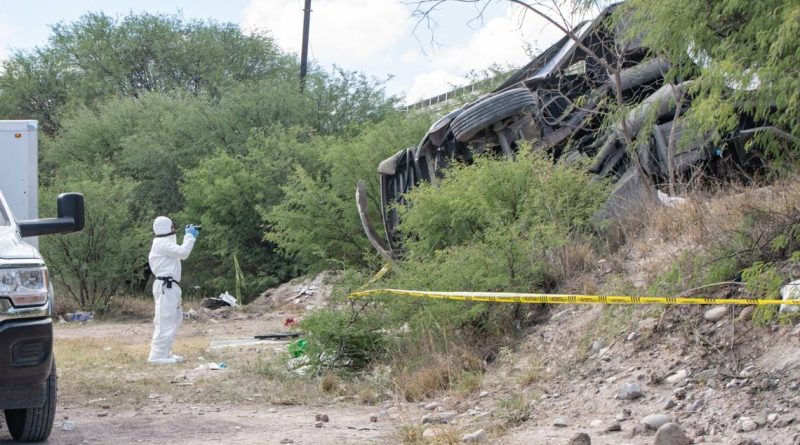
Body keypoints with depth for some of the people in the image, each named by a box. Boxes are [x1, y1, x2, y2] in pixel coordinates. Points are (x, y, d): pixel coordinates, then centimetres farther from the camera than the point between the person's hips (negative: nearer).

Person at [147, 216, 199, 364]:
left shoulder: (166, 243, 20)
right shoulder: (162, 243, -13)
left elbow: (182, 254, 23)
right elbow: (183, 252, -23)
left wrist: (190, 236, 14)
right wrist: (190, 235, -10)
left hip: (170, 286, 11)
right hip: (166, 286, -11)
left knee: (175, 319, 15)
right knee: (165, 320, -12)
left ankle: (165, 352, 20)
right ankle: (157, 355, -12)